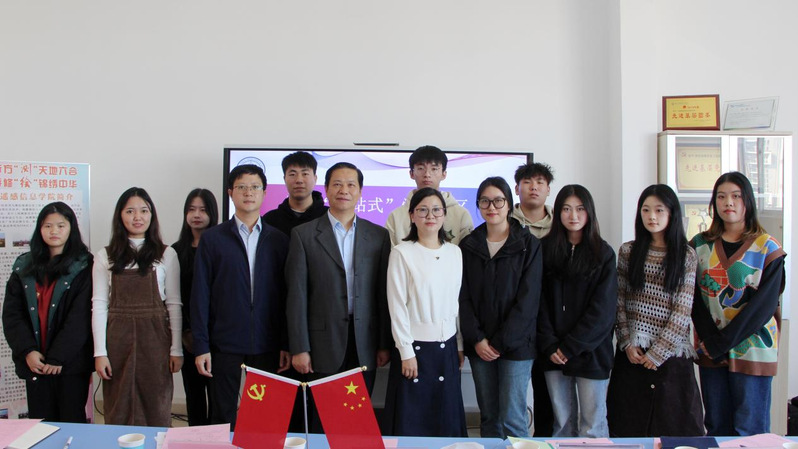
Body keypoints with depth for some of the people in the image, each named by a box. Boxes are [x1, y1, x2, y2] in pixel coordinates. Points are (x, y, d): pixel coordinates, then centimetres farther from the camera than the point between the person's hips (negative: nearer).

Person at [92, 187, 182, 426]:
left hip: (154, 337, -1)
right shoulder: (105, 257, 5)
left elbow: (174, 304, 3)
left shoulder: (166, 255, 3)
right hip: (118, 338, 1)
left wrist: (176, 349, 0)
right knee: (119, 411, 7)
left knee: (156, 410, 5)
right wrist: (100, 352, -4)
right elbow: (99, 305, 2)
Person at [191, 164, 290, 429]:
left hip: (267, 347, 1)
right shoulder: (212, 239, 3)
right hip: (225, 346, -1)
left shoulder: (278, 240, 7)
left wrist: (286, 345, -1)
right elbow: (200, 295, 1)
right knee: (223, 418, 7)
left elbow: (286, 295, 5)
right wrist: (201, 347, -4)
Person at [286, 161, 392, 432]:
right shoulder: (304, 235, 1)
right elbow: (297, 295, -3)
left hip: (365, 346, 2)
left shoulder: (378, 235, 7)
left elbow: (383, 293, 6)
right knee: (323, 422, 5)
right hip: (324, 344, -2)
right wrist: (299, 348, -7)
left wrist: (385, 345, 4)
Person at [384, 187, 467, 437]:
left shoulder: (454, 252, 5)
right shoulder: (402, 253, -9)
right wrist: (406, 352, -12)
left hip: (447, 347, 4)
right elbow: (397, 306, -10)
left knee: (447, 420, 11)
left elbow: (458, 302, 10)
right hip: (415, 346, -4)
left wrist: (460, 346, 10)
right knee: (411, 422, 5)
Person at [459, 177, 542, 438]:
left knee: (512, 419, -4)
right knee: (488, 416, 10)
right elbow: (463, 297, 4)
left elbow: (528, 299, -8)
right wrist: (477, 339, -7)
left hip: (516, 345, -3)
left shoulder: (529, 245, -2)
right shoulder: (468, 246, 7)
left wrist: (501, 342, -11)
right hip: (479, 345, 3)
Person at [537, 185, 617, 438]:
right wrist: (549, 344, -9)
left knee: (592, 424, 2)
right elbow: (539, 301, 1)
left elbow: (602, 309, -6)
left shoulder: (603, 254, 1)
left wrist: (570, 346, -10)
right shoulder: (546, 250, 5)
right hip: (554, 352, 2)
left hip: (590, 349, -1)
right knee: (562, 422, 8)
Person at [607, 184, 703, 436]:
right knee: (629, 424, 7)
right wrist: (627, 343, -5)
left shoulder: (686, 255, 0)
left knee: (673, 423, 3)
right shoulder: (628, 251, 6)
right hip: (632, 352, 2)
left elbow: (682, 310, -5)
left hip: (671, 352, -1)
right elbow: (618, 302, 4)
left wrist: (658, 352, -9)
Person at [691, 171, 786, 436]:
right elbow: (695, 299, 1)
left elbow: (765, 303, -10)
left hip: (752, 350, -3)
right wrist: (710, 342, -12)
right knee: (716, 427, 11)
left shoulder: (767, 248, -2)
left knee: (749, 432, 2)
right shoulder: (700, 245, 6)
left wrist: (723, 342, -14)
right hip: (710, 351, 3)